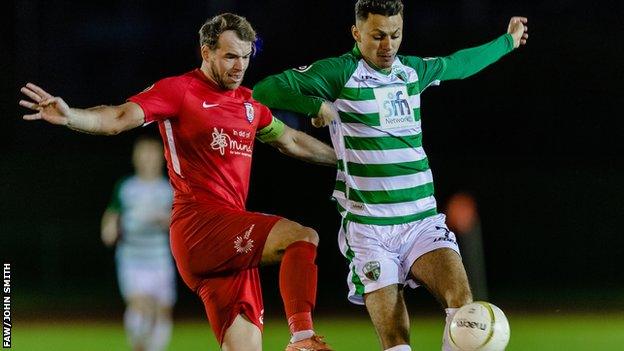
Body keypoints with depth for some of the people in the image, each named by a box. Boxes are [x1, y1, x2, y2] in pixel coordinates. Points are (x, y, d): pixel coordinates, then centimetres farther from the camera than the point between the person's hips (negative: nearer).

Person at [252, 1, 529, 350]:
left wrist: (507, 42, 48)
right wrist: (318, 105, -13)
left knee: (462, 301, -23)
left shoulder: (412, 70, 13)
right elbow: (265, 90, -12)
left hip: (423, 221, 4)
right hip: (369, 228, -4)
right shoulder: (340, 72, -4)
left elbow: (458, 64, 35)